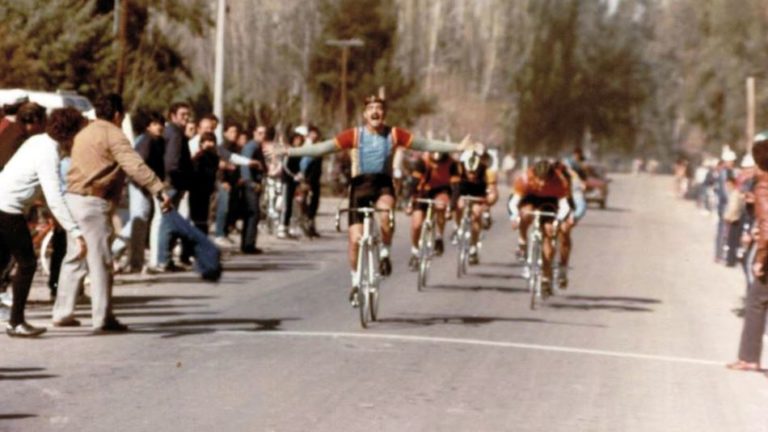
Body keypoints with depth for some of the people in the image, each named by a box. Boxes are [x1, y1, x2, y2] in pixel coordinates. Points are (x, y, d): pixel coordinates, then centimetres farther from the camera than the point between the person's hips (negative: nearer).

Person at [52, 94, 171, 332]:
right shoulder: (112, 134, -10)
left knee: (74, 258, 16)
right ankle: (103, 318, -4)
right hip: (93, 203, -9)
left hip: (73, 199, 9)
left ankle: (62, 313, 19)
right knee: (100, 261, -5)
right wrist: (159, 189, -30)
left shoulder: (84, 133, 19)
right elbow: (135, 165, -23)